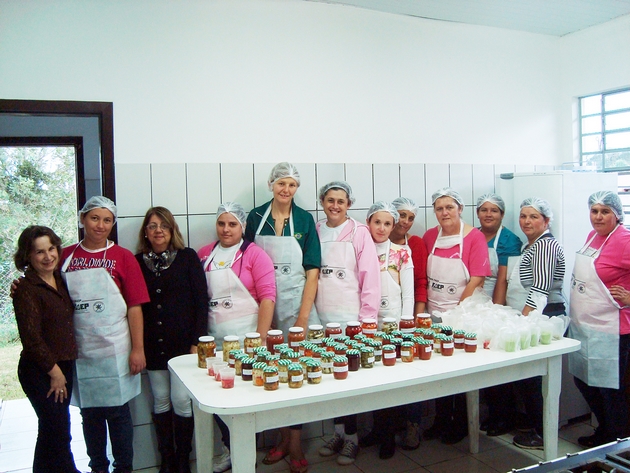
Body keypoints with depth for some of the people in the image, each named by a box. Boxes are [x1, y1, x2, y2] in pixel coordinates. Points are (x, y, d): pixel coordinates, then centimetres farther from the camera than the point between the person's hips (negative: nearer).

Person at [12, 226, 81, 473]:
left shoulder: (59, 279, 6)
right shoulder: (26, 289, -15)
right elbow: (32, 338, -17)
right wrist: (54, 371, -12)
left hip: (63, 367, 7)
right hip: (40, 372, -7)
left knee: (52, 429, 18)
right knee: (58, 431, -1)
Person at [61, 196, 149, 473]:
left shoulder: (123, 257, -4)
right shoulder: (66, 257, 5)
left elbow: (135, 306, -6)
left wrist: (138, 349, -8)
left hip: (114, 350, -2)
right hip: (80, 349, 3)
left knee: (118, 411, 7)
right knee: (89, 412, 15)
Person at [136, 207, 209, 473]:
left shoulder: (187, 257, -1)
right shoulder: (137, 261, 5)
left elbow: (201, 300, -3)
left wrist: (198, 341, -8)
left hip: (184, 342, -2)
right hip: (152, 346, 2)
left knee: (181, 401, -1)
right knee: (161, 401, 11)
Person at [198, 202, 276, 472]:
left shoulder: (254, 254, -4)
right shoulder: (204, 255, 9)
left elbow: (267, 296, -9)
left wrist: (261, 338, -14)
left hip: (246, 338, -4)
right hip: (214, 340, 4)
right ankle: (230, 447, 32)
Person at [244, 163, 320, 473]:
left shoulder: (304, 219, -1)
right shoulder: (256, 217, 2)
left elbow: (312, 271, -3)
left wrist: (304, 317, -10)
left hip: (297, 304, -1)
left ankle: (296, 444, 13)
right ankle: (284, 438, 25)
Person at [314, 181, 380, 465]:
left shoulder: (359, 233, -3)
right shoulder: (314, 232, 8)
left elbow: (370, 276, -6)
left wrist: (367, 316, -9)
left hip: (350, 316, -3)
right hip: (322, 316, 4)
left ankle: (351, 437, 16)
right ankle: (339, 432, 26)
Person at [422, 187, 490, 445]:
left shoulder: (474, 237, -10)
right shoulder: (429, 237, 4)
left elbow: (477, 279, -14)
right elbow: (423, 277, 8)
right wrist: (423, 308, 0)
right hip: (434, 315, 4)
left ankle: (461, 424, 24)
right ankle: (441, 420, 29)